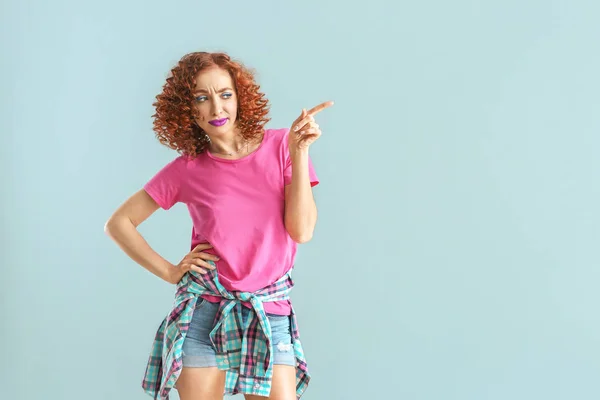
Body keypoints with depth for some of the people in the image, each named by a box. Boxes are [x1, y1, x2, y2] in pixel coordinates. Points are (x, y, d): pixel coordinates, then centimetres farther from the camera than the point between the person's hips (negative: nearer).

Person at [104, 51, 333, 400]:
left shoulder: (279, 147, -2)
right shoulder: (187, 170, -2)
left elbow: (302, 231, -10)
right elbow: (119, 223, 6)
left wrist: (299, 152, -15)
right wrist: (169, 272, -1)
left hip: (270, 313, 0)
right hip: (203, 310, 0)